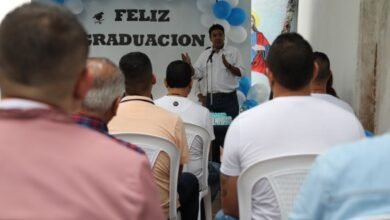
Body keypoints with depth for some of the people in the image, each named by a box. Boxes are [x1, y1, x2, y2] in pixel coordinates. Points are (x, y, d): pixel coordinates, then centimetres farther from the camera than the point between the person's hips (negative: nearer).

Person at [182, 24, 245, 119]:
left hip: (228, 98, -3)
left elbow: (241, 72, -4)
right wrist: (189, 65, -12)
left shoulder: (233, 51, 3)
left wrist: (228, 65, -21)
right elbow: (197, 73, 6)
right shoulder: (205, 54, 11)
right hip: (211, 98, 3)